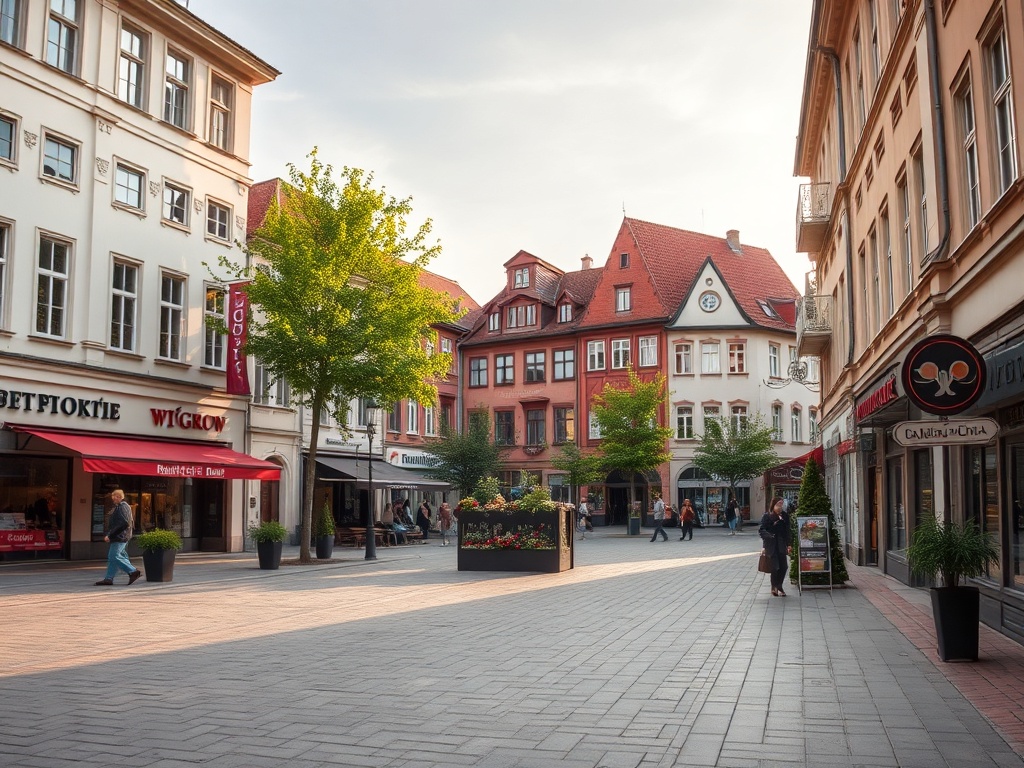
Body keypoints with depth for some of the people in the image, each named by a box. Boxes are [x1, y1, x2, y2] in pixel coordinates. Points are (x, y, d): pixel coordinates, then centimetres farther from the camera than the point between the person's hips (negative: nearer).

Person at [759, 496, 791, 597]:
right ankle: (774, 588, 14)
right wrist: (769, 536, -25)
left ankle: (779, 586, 22)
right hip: (771, 545, -4)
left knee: (784, 566, 2)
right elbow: (761, 530, -8)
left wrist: (788, 544, 8)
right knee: (775, 567, -5)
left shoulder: (785, 516, 4)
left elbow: (787, 531, 10)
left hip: (781, 544, 4)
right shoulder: (767, 516, -7)